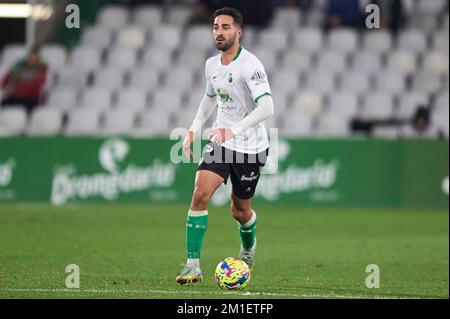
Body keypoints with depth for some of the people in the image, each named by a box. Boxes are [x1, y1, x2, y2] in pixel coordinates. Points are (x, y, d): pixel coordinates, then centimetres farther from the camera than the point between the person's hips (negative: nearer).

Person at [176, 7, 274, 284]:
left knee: (240, 211, 9)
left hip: (250, 147, -5)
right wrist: (195, 129, 16)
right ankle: (193, 265, -16)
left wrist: (235, 130, -41)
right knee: (201, 194, -18)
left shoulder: (250, 66, -20)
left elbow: (267, 108, -31)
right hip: (221, 142, 5)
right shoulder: (212, 65, 4)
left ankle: (248, 250, 44)